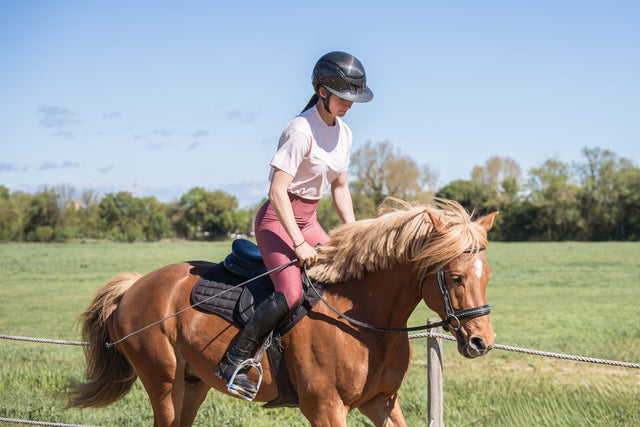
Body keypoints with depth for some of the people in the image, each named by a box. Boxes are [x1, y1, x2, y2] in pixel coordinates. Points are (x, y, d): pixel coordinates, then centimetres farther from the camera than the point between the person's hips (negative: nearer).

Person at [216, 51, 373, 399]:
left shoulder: (344, 134, 7)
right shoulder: (301, 130, -20)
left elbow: (340, 187, 17)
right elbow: (278, 192, -23)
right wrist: (299, 244, -25)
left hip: (308, 221, 9)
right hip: (277, 221, -9)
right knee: (290, 293, -26)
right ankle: (233, 361, -14)